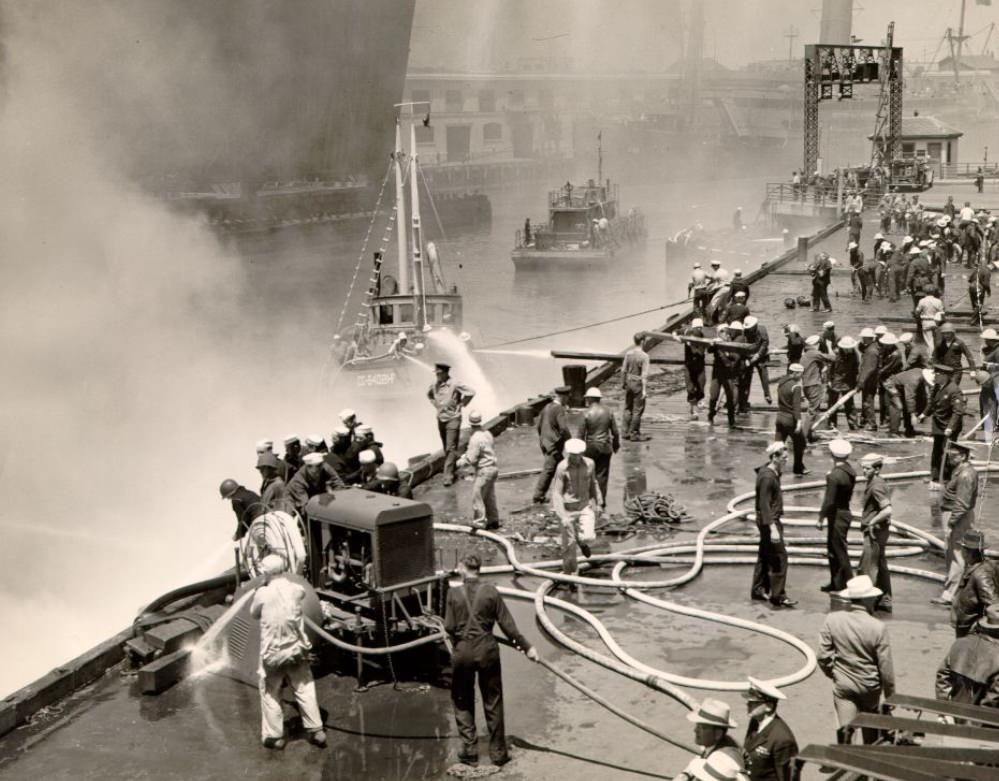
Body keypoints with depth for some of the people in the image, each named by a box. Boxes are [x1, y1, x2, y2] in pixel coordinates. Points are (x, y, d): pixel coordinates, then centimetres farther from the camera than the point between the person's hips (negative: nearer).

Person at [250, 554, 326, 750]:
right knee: (304, 689, 12)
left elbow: (253, 613, 3)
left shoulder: (263, 593, -14)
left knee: (270, 694, 11)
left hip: (272, 653, -3)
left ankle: (274, 736, 15)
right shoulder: (298, 590, -5)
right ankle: (316, 731, 15)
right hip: (297, 650, 3)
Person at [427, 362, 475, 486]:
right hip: (441, 419, 6)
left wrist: (461, 404, -9)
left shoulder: (455, 385, -17)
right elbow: (429, 393, 24)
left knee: (451, 448, -9)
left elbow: (471, 392, -15)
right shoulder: (435, 385, 2)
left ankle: (448, 475, -10)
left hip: (453, 419, -6)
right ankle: (453, 469, 31)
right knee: (446, 448, 15)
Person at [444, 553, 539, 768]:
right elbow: (507, 624, -4)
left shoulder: (454, 593, -8)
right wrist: (526, 646, 5)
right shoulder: (490, 591, -6)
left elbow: (449, 627, -5)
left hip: (462, 652, -1)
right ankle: (498, 752, 18)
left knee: (463, 702, 16)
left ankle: (469, 751, 16)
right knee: (493, 703, 12)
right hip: (487, 649, 1)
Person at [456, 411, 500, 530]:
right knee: (489, 497, 18)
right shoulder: (487, 433, 6)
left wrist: (460, 463, 0)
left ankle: (479, 524, 1)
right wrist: (465, 456, 13)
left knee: (477, 497, -2)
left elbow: (471, 459, -20)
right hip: (492, 468, 9)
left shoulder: (476, 438, -21)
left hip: (484, 471, -9)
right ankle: (493, 521, 26)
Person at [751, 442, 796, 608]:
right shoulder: (767, 477, -22)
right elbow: (764, 505, -25)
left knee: (765, 556, 16)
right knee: (779, 556, -9)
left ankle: (758, 590, 24)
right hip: (769, 520, -10)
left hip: (771, 519, 10)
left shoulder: (773, 474, 9)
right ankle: (778, 595, -7)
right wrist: (772, 528, -29)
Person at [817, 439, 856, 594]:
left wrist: (821, 518, -13)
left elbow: (829, 501, -21)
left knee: (840, 552, 1)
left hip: (837, 516, -9)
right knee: (832, 549, 19)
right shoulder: (850, 472, 4)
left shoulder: (834, 476, -22)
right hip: (846, 512, 9)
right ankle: (836, 582, 28)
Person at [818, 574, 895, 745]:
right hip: (870, 686, 0)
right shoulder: (878, 628, -20)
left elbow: (823, 656, -8)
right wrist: (890, 695, 1)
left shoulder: (832, 620, -15)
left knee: (845, 729, 4)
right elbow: (885, 667, -13)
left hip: (843, 684, 0)